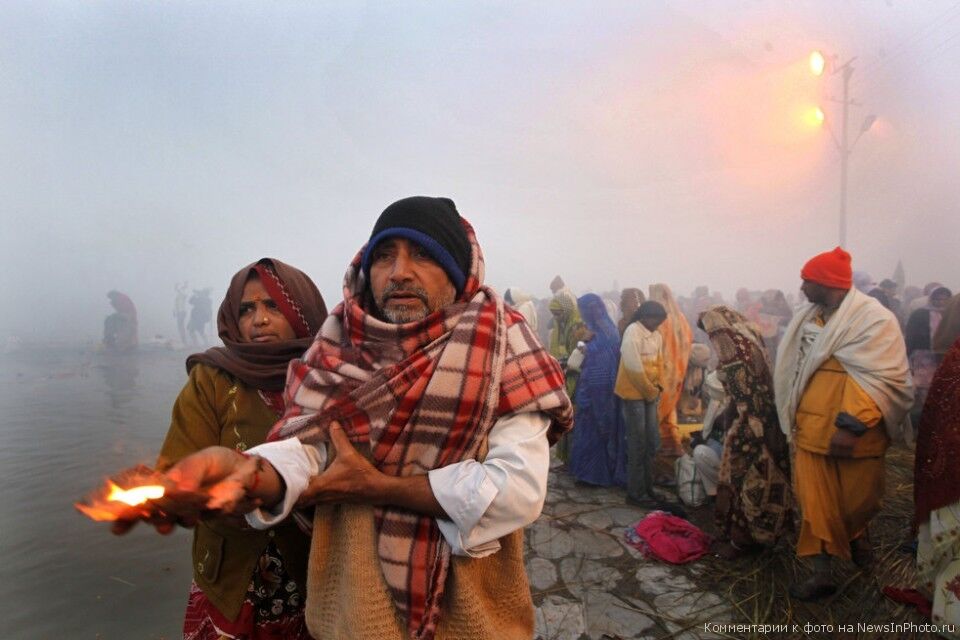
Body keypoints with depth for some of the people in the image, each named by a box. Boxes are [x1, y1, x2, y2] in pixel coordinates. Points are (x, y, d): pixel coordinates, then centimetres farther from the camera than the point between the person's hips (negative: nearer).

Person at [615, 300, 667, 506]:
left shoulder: (656, 335, 8)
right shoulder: (632, 332, -16)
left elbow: (659, 362, 14)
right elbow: (634, 367, -20)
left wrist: (658, 387, 1)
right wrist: (650, 391, -12)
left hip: (650, 394, 8)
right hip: (634, 394, -8)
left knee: (652, 442, 13)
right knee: (638, 444, -1)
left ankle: (647, 487, 26)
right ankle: (635, 493, 10)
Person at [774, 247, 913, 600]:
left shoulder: (873, 319, -13)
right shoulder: (807, 317, 7)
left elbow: (877, 380, -20)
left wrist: (851, 425, -26)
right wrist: (794, 416, 14)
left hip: (854, 433, -5)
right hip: (812, 428, 5)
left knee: (857, 498, 15)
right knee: (816, 502, 5)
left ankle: (856, 535, 45)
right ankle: (822, 573, 15)